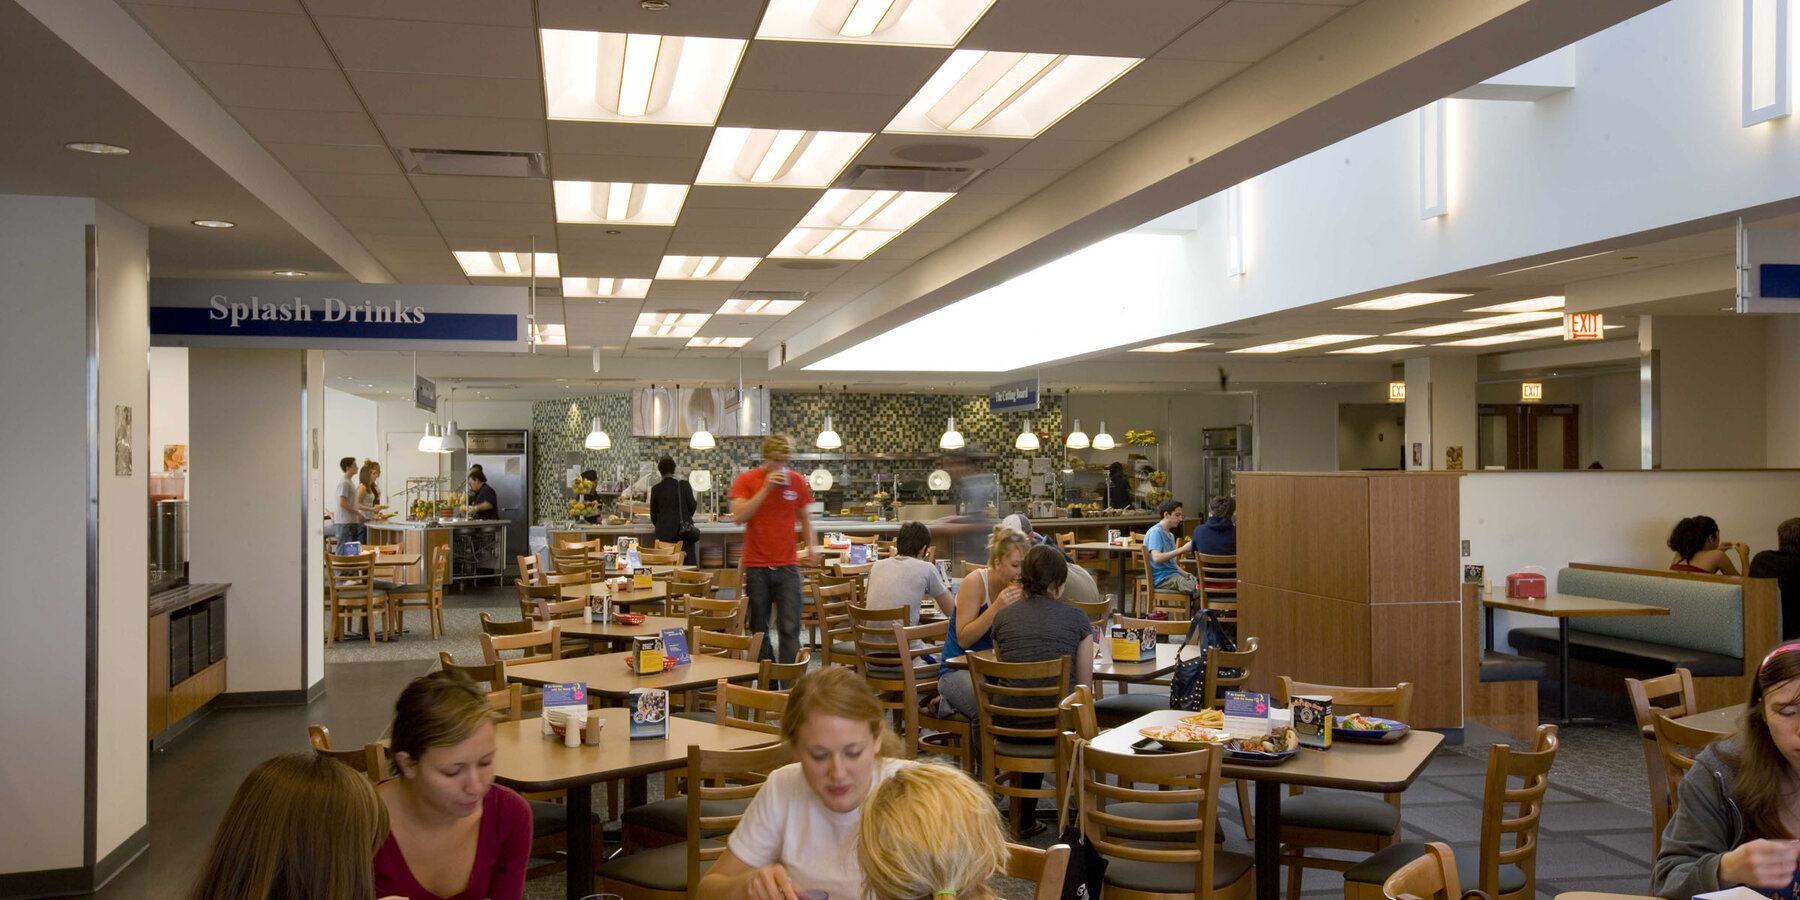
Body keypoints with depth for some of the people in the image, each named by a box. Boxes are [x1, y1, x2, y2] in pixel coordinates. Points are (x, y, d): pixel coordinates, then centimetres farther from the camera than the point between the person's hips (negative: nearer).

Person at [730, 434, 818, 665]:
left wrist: (810, 546, 2)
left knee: (790, 628, -6)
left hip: (788, 565, 1)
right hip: (756, 567, -1)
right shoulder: (745, 481, -2)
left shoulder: (797, 481, 6)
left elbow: (804, 517, 18)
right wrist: (766, 489, -20)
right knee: (759, 629, 6)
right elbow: (738, 516, -16)